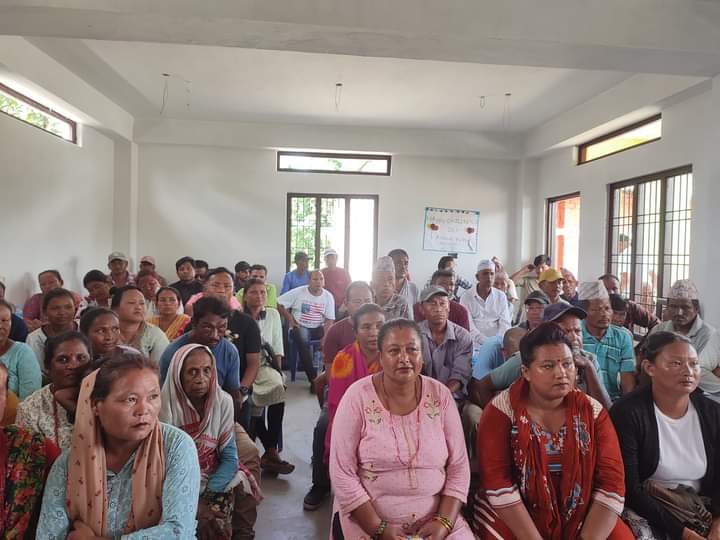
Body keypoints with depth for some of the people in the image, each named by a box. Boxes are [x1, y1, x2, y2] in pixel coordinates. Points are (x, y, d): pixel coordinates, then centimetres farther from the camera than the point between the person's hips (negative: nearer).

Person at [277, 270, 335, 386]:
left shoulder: (328, 296, 0)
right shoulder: (298, 292, -4)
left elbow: (330, 319, -5)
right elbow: (279, 303, -3)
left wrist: (325, 336, -21)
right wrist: (290, 319, -8)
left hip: (318, 328, 2)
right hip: (300, 327, -2)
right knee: (303, 341, -36)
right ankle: (313, 378, -28)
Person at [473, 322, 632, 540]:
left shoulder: (592, 411, 1)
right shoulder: (501, 410, -8)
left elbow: (611, 482, -4)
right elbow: (497, 482, -13)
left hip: (580, 521, 4)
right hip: (511, 521, -3)